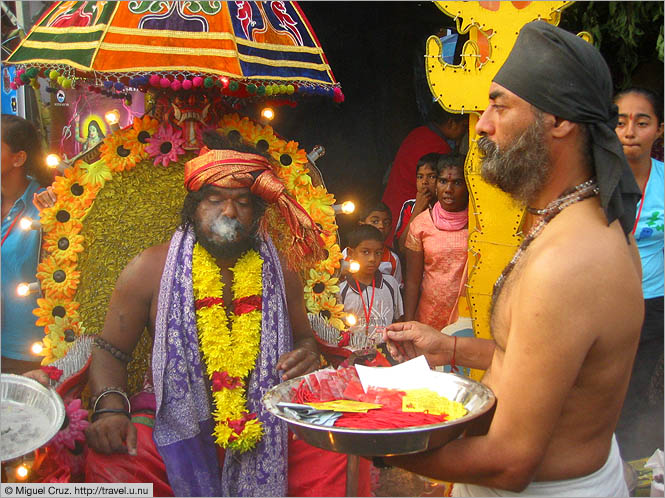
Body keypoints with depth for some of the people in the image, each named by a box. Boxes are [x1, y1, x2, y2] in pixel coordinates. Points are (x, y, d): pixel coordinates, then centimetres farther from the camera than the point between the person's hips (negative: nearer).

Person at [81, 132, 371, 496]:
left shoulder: (279, 272, 6)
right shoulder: (150, 269, -2)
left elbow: (302, 336, 20)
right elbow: (109, 351, 2)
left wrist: (309, 356, -5)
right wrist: (110, 408, -17)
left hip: (266, 421, 2)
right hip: (175, 420, -1)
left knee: (338, 451, -22)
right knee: (107, 462, -29)